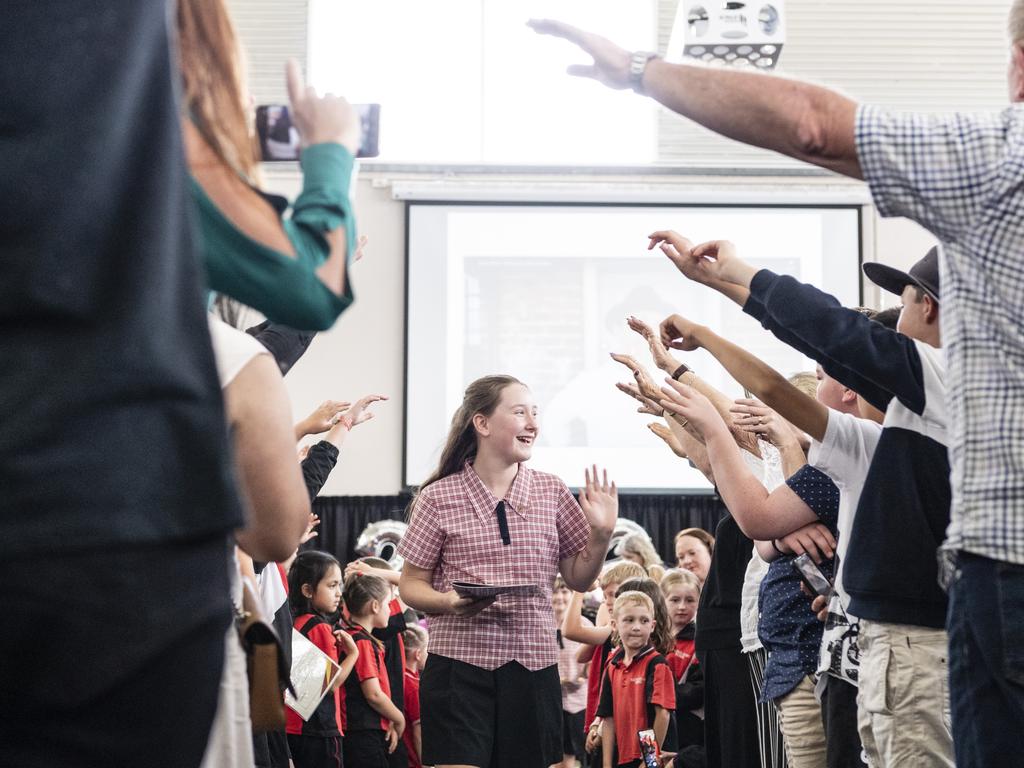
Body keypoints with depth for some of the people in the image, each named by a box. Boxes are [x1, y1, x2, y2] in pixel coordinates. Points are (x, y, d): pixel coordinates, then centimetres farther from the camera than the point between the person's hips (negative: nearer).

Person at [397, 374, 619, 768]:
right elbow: (411, 584, 4)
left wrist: (601, 534, -5)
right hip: (459, 663, -3)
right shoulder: (439, 497, -1)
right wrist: (448, 602, -16)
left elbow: (579, 579, 12)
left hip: (533, 665, 3)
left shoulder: (551, 492, 8)